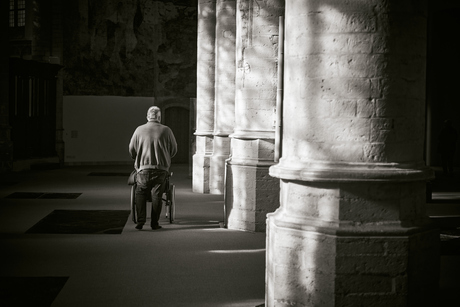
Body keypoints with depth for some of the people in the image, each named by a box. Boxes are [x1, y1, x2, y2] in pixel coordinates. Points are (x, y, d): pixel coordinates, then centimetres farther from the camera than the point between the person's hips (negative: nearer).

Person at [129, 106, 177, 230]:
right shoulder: (166, 131, -1)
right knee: (156, 196, 6)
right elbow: (174, 149, 6)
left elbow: (132, 149, 6)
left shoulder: (139, 130, 0)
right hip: (161, 169, 0)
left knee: (140, 194, 10)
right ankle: (154, 223, 7)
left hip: (143, 168, 0)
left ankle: (140, 221, 1)